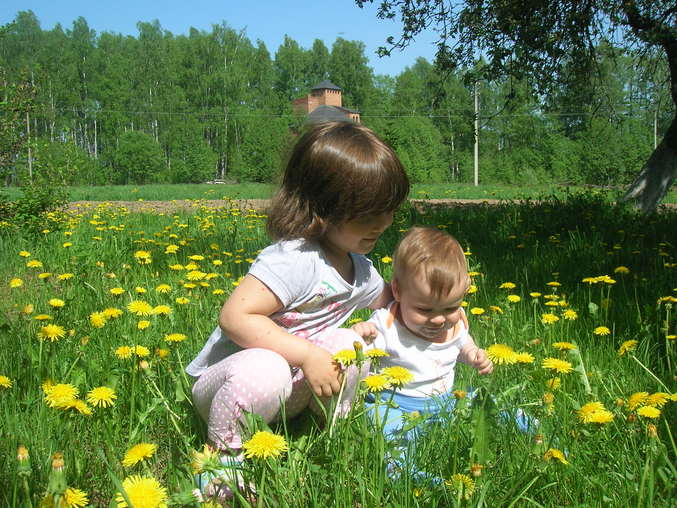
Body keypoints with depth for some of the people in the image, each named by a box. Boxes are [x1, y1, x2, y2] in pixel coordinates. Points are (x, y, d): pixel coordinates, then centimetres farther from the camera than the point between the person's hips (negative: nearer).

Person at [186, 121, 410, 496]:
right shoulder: (294, 261, -29)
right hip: (223, 380, -7)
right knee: (264, 372, -39)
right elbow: (234, 317, -35)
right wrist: (308, 355, -34)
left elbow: (390, 300, 20)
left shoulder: (359, 267, 1)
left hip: (289, 390, 7)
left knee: (349, 344, -13)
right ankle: (223, 455, -11)